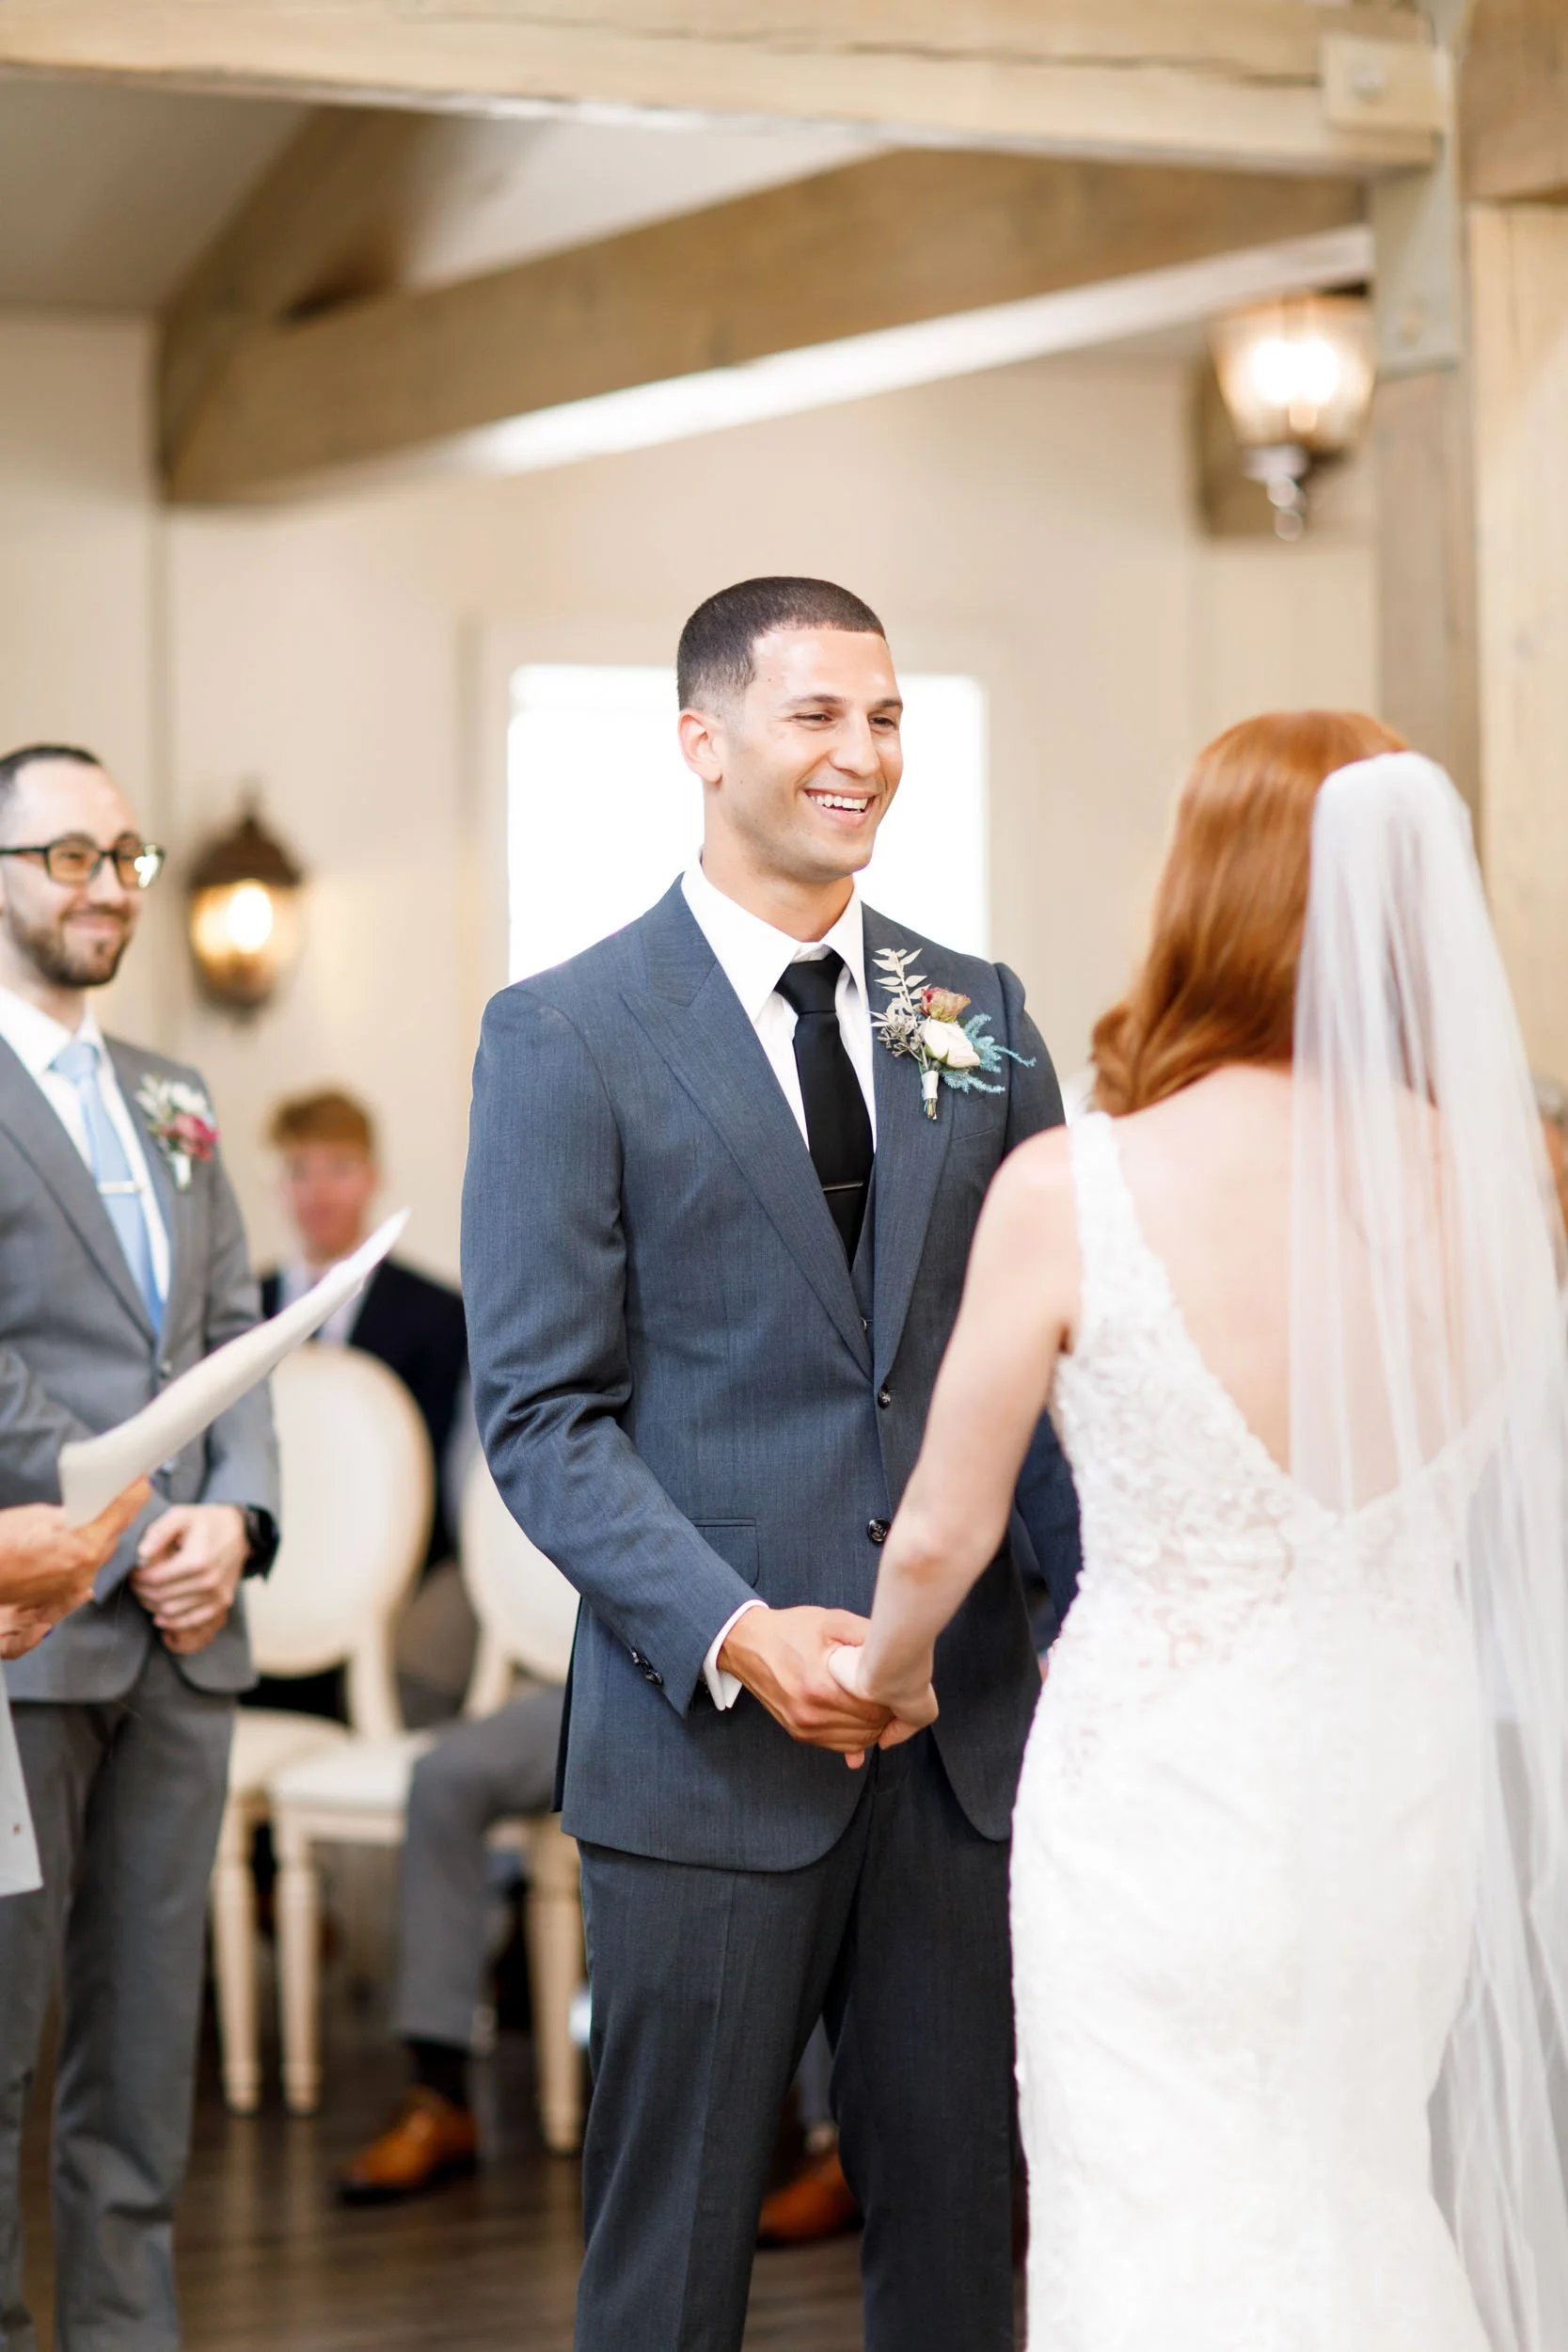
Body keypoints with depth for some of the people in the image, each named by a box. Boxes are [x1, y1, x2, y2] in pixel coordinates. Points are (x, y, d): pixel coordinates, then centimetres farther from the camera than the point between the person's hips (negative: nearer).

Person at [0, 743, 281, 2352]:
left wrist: (236, 1515, -2)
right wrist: (130, 1533, -12)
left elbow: (234, 1329, 15)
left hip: (179, 1626, 7)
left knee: (146, 2042, 8)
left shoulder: (170, 1101, 19)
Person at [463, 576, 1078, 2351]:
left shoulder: (976, 1010, 11)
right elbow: (541, 1412, -7)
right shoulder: (565, 1035, -2)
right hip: (707, 1736, -4)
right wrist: (733, 1635, -19)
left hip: (969, 1726, 4)